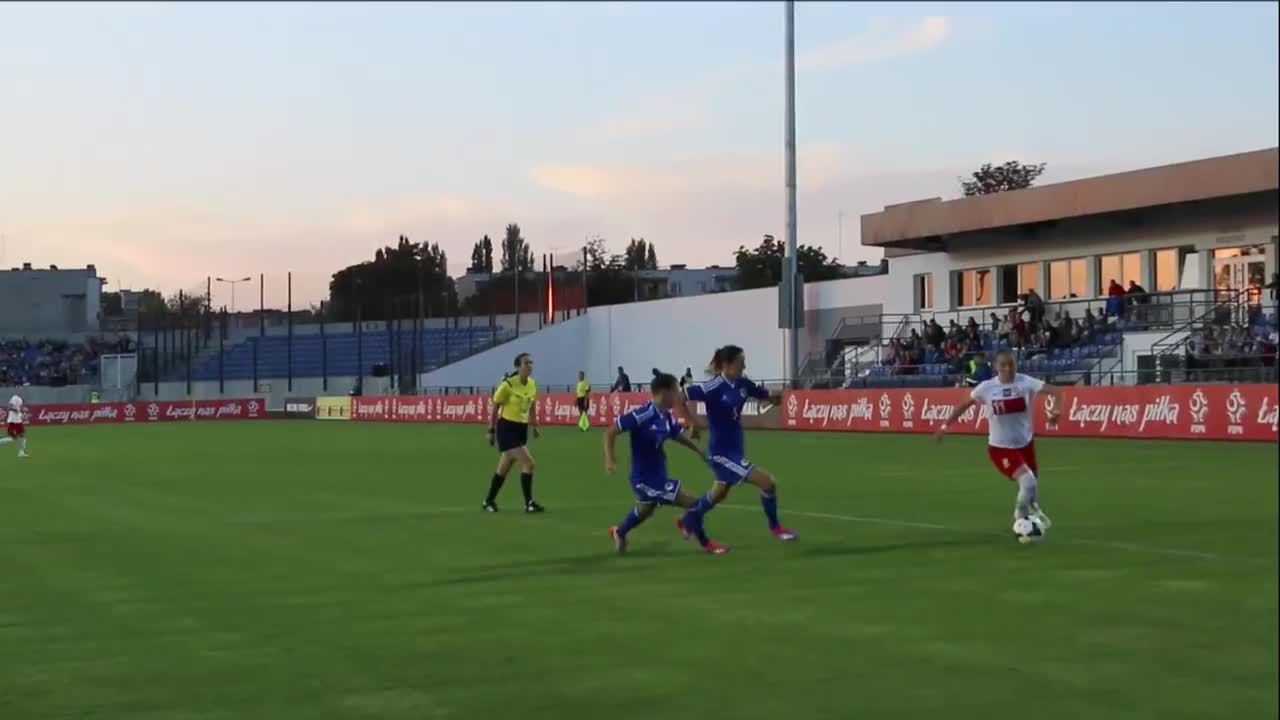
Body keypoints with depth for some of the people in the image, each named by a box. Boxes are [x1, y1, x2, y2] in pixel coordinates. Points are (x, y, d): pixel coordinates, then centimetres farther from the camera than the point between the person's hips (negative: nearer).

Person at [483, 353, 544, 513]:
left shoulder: (532, 384, 2)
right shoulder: (508, 385, -17)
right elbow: (495, 408, -9)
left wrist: (534, 425, 17)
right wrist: (491, 431, -7)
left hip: (522, 429, 7)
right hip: (507, 428, -7)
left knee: (504, 468, 16)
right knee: (528, 463, -16)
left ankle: (489, 501, 31)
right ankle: (529, 503, -8)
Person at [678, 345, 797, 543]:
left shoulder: (743, 383, -4)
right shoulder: (713, 388, -24)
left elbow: (766, 396, 7)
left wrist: (776, 396, -16)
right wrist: (693, 424, -17)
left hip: (736, 448, 8)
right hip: (722, 451, -8)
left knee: (719, 493, 27)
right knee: (768, 482, -12)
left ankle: (688, 521, 49)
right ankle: (775, 527, 11)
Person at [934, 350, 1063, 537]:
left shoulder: (1025, 382, -12)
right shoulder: (987, 388, -11)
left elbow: (1056, 391, -20)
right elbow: (964, 405, 3)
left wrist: (1056, 410, -40)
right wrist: (945, 425, 1)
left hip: (1026, 443, 3)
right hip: (1000, 447, -3)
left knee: (1034, 486, 17)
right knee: (1027, 482, -20)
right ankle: (1022, 515, 8)